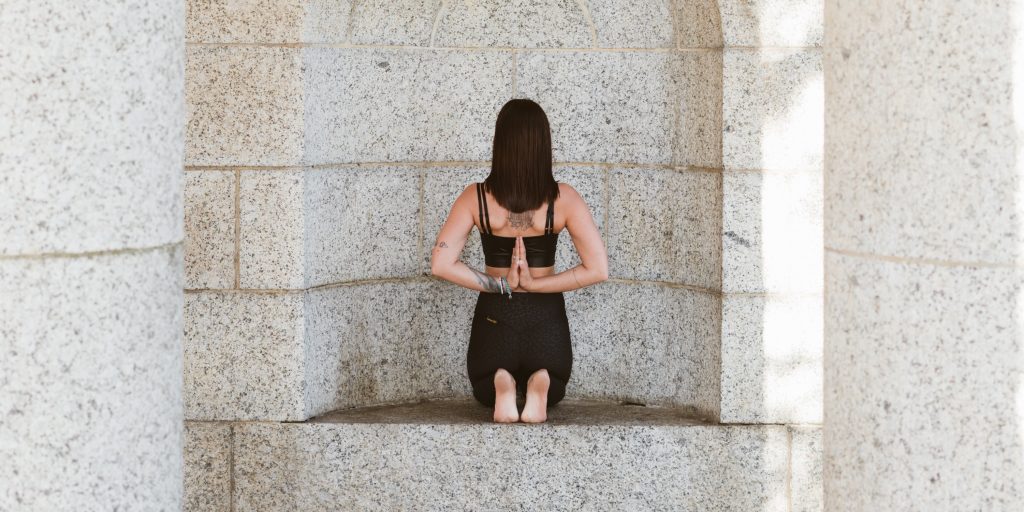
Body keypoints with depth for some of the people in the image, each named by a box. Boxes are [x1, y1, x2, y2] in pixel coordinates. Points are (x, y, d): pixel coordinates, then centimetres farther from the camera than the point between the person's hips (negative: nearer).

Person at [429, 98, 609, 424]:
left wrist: (499, 285, -11)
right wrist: (535, 284, -11)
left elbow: (441, 265, -18)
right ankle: (540, 384, -7)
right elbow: (597, 269, -16)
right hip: (547, 320, 0)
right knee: (552, 393, 31)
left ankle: (500, 386, -7)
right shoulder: (563, 199, -11)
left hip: (494, 318, 0)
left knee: (485, 393, 31)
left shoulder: (476, 198, -10)